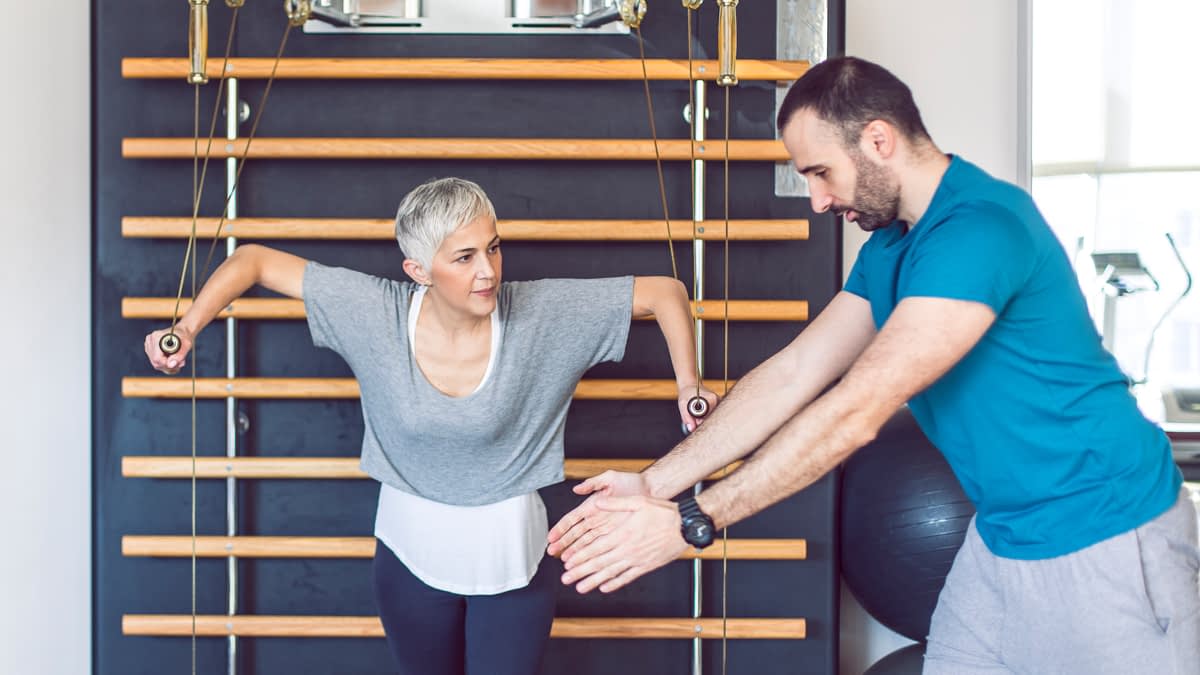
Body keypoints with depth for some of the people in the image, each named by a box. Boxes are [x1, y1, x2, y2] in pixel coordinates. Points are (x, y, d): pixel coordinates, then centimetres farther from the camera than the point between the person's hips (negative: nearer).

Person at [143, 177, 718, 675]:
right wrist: (187, 328, -19)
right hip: (411, 552, 2)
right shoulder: (376, 313, -18)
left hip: (512, 555, -1)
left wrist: (688, 386, -16)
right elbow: (255, 261, -11)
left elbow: (664, 292, -13)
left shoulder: (543, 314, -20)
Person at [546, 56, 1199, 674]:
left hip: (1104, 541, -8)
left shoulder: (979, 228, -25)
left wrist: (690, 522, -24)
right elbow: (790, 375, 3)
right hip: (1004, 535, 9)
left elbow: (855, 413, -28)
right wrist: (651, 485, -5)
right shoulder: (889, 246, 5)